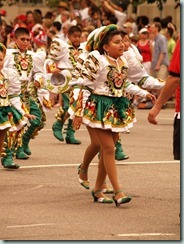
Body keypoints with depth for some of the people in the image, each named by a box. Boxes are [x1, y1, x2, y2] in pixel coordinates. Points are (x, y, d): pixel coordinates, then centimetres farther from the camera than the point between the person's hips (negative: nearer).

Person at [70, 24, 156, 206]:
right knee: (108, 148, -11)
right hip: (99, 107, -7)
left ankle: (97, 189, 17)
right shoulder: (95, 59, -12)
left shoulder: (122, 61, 9)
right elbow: (85, 86, -12)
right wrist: (79, 112, -14)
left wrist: (145, 94, 18)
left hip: (117, 109, 7)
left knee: (107, 150, 8)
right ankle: (117, 191, -13)